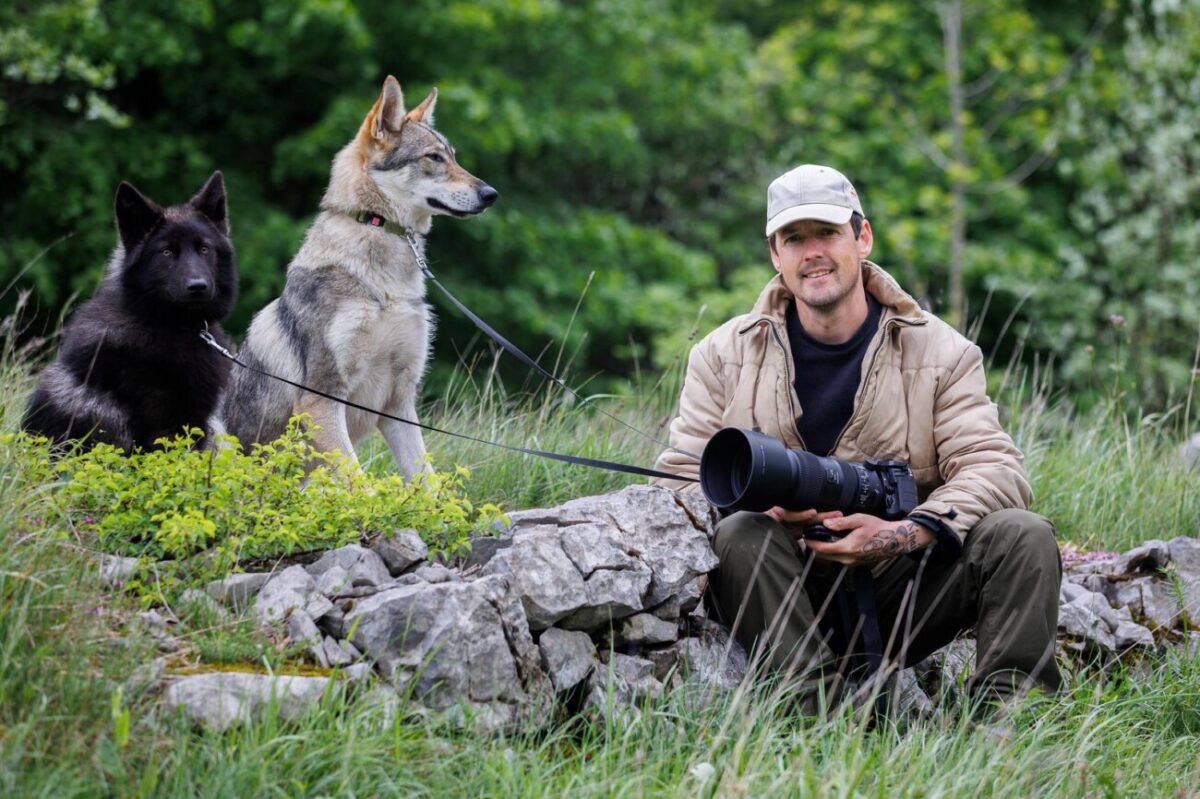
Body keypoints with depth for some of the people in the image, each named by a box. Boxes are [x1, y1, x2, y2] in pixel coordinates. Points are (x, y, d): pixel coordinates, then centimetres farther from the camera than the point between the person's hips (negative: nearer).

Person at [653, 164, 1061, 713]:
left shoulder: (940, 352, 5)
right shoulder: (723, 355, 7)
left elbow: (994, 468, -5)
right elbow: (679, 481, 1)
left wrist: (905, 535, -24)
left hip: (898, 599, 1)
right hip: (784, 597, 0)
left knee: (1023, 534, -21)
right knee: (738, 534, -32)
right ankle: (822, 709, -35)